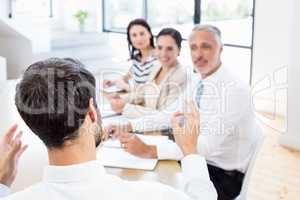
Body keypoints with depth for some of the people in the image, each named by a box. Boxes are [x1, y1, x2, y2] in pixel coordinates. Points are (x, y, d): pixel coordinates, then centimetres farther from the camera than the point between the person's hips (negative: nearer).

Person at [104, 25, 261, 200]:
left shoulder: (236, 89, -23)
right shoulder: (195, 81, 3)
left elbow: (209, 144, -32)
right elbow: (171, 115, 8)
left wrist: (149, 150, -36)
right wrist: (128, 126, -6)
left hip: (224, 175, -6)